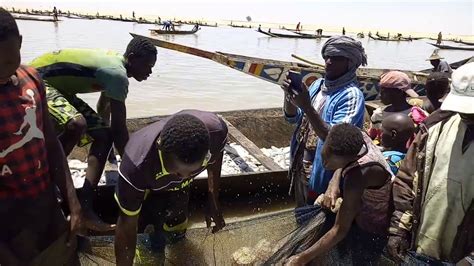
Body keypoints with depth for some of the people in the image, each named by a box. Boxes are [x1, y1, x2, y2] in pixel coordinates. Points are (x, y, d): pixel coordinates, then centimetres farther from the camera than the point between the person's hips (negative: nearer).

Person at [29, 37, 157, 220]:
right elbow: (119, 128, -24)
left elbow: (104, 105, 23)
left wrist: (102, 130, 37)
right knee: (76, 125, -37)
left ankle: (85, 208, -1)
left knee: (103, 135, -1)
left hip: (59, 87, 10)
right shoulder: (117, 73, -26)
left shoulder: (114, 63, 6)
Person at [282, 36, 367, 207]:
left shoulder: (351, 95, -18)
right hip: (300, 167, 7)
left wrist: (307, 107, -35)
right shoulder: (318, 84, 4)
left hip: (321, 174, -6)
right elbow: (293, 118, 7)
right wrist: (288, 95, -12)